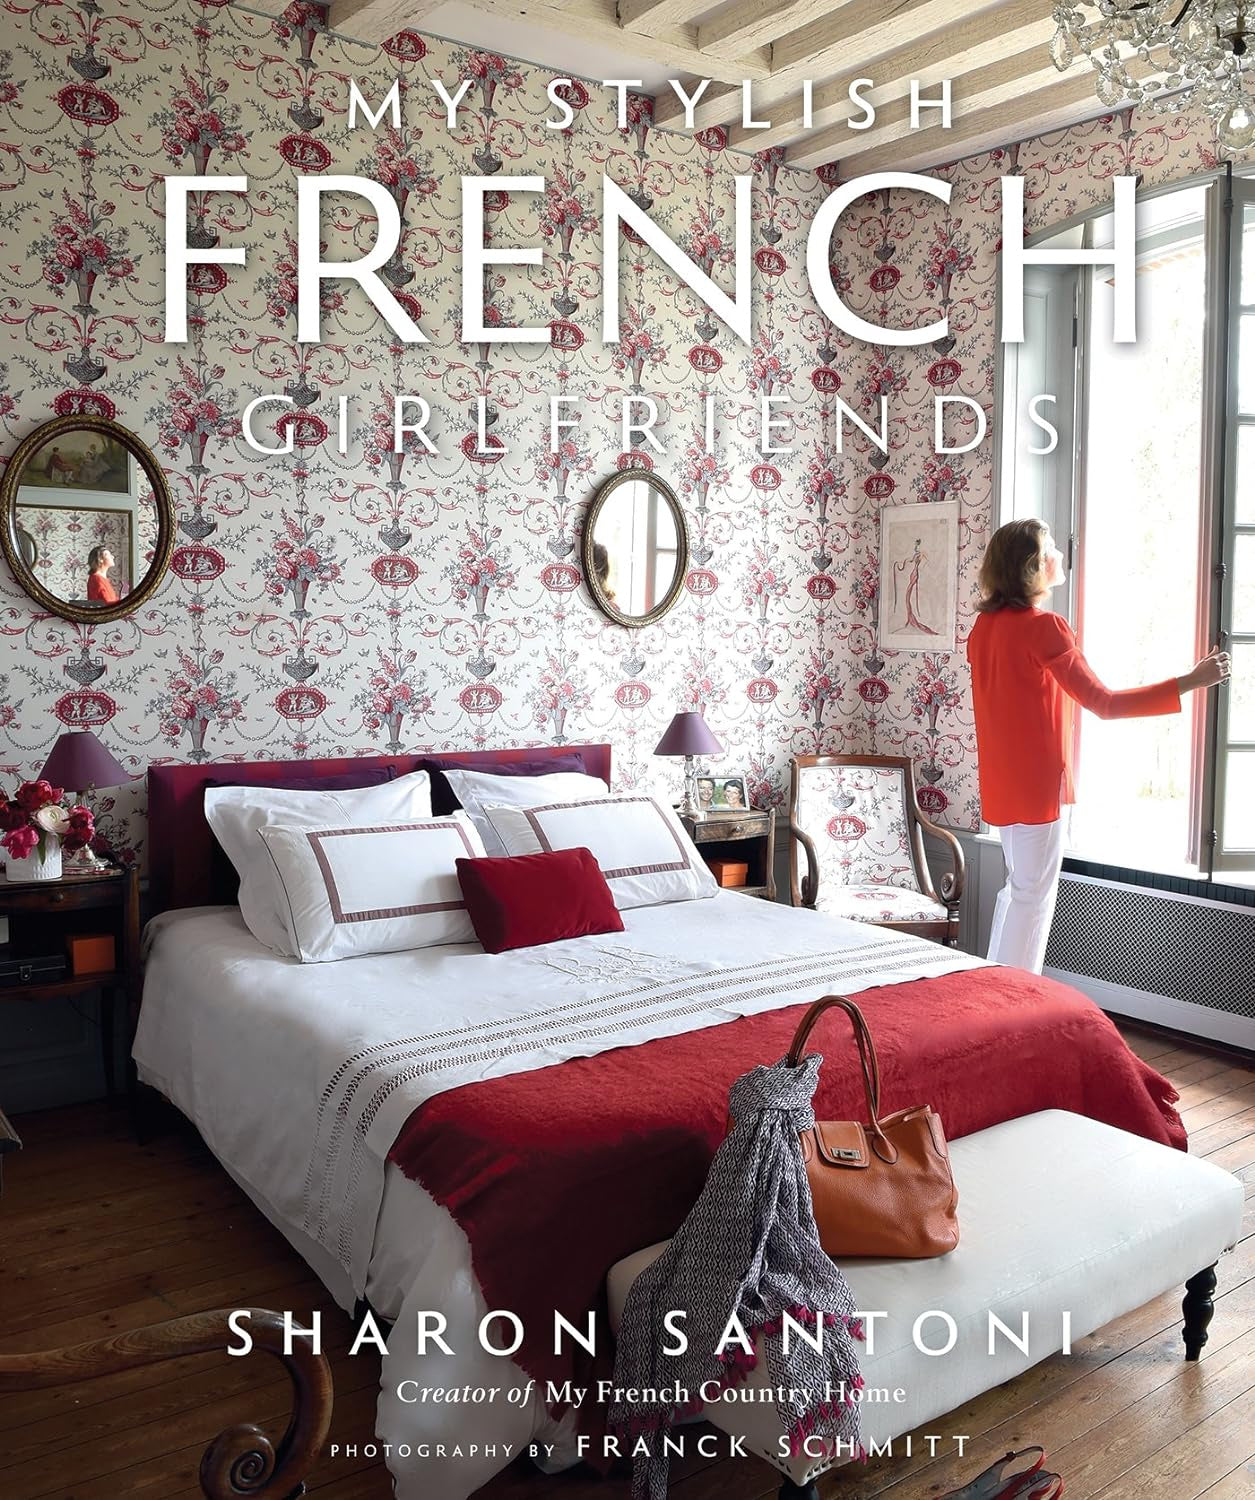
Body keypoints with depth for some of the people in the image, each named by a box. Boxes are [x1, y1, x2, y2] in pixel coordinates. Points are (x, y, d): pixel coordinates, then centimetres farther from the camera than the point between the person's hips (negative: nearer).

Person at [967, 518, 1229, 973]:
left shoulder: (985, 624, 6)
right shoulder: (1043, 627, -19)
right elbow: (1105, 704, -19)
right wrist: (1190, 681, -17)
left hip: (1001, 778, 9)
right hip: (1035, 781, -9)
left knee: (1019, 886, 19)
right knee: (1034, 895, 1)